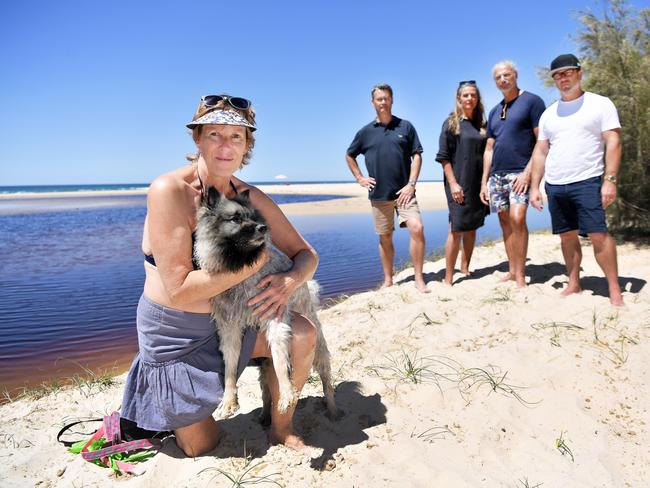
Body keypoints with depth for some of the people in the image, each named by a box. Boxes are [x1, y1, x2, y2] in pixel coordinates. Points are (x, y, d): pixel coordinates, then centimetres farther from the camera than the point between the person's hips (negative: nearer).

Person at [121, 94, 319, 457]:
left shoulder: (250, 197, -8)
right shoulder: (169, 190, -25)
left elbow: (307, 254, -3)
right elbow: (180, 290, -27)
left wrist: (289, 281, -26)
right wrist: (254, 263, -25)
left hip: (227, 319, 4)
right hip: (174, 331, -4)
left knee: (303, 335, -18)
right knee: (201, 447, 9)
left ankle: (282, 429, 8)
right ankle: (151, 404, 38)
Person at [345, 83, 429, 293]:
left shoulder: (405, 126, 5)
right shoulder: (366, 131, 8)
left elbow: (417, 156, 2)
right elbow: (349, 155, 20)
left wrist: (411, 184, -9)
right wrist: (360, 178, 9)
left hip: (404, 191, -1)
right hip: (379, 194, 2)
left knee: (417, 229, -16)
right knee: (385, 237, 8)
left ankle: (419, 279, -6)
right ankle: (388, 280, 20)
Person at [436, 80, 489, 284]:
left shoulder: (482, 124, 12)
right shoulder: (451, 123, -1)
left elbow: (487, 154, 16)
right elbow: (443, 157, -7)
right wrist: (453, 183, -14)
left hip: (479, 184, 5)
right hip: (459, 184, -5)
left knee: (471, 228, 9)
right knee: (456, 229, -8)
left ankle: (465, 269, 19)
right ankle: (448, 278, -3)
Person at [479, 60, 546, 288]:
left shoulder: (532, 101, 1)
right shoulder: (494, 112, 19)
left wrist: (528, 171, -16)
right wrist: (484, 181, 12)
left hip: (520, 173, -6)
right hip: (496, 175, 6)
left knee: (517, 218, -19)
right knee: (505, 222, 6)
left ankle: (520, 275, -13)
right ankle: (512, 271, 12)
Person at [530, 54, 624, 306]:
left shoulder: (600, 104, 3)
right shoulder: (549, 113, 15)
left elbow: (613, 143, -3)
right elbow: (540, 151, 15)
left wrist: (610, 179, -14)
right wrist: (534, 186, 8)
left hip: (587, 182, -4)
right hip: (555, 186, 4)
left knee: (598, 234, -10)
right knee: (567, 236, 7)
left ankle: (614, 289, -2)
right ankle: (573, 284, 18)